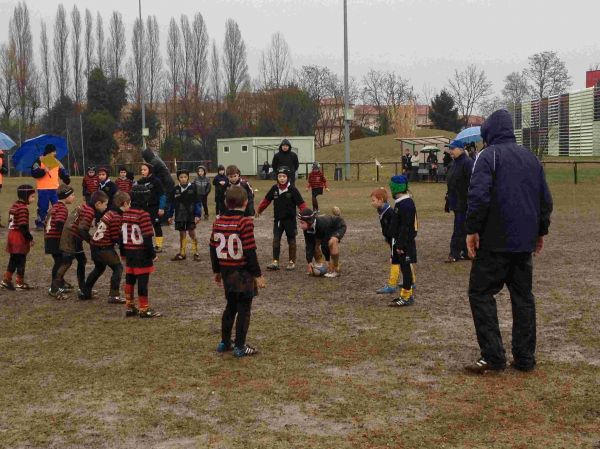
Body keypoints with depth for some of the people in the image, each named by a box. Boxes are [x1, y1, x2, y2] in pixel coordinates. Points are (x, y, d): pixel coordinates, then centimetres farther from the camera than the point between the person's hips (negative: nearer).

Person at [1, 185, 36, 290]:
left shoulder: (14, 206, 11)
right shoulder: (23, 208, -18)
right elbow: (23, 227, -22)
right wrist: (30, 238, -14)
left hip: (12, 236, 9)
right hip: (20, 239, -9)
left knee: (13, 260, 17)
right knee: (21, 261, 2)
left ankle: (6, 280, 21)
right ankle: (20, 283, 9)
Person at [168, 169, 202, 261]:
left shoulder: (192, 189, -7)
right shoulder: (176, 190, 1)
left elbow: (198, 203, -6)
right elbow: (172, 204, 8)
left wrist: (198, 215, -10)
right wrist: (170, 216, 8)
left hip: (190, 216, -3)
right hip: (179, 216, 3)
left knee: (192, 233, -1)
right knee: (182, 234, 11)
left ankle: (196, 253, 8)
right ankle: (182, 254, 19)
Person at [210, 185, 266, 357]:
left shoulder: (218, 221, 4)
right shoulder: (245, 222, -17)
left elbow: (213, 248, 9)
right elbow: (250, 252, -19)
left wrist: (217, 271, 20)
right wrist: (257, 275, -13)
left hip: (226, 271, 7)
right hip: (242, 272, -7)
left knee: (230, 306, 20)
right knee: (243, 309, 3)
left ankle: (224, 343, 27)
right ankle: (239, 347, 6)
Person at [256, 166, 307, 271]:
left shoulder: (292, 190, -12)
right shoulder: (274, 189, -1)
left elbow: (301, 204, -14)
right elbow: (266, 200, 11)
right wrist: (259, 210, 17)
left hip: (290, 219, -3)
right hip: (278, 219, 3)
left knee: (291, 241, 8)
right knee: (276, 240, -2)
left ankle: (292, 262, 19)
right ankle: (275, 262, 1)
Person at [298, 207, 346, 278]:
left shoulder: (322, 224, -41)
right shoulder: (307, 228, -21)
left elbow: (325, 243, -35)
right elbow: (309, 245, -16)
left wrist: (328, 261, -29)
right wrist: (309, 262, -20)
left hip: (339, 227, -8)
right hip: (329, 229, 8)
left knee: (332, 241, -34)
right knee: (315, 243, -7)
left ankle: (335, 270, -23)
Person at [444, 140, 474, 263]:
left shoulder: (467, 163, -15)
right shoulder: (454, 163, 15)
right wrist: (449, 199, 21)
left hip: (464, 203, -9)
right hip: (456, 202, 9)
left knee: (459, 229, -5)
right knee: (464, 229, 13)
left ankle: (454, 254, -1)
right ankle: (466, 252, 19)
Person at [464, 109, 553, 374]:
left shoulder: (488, 156, -8)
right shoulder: (531, 158, 14)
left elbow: (478, 196, -20)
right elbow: (545, 199, 17)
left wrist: (472, 230, -14)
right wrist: (541, 230, 25)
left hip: (495, 242, -7)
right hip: (525, 241, 7)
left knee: (481, 293, 0)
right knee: (523, 296, 12)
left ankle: (493, 356, -6)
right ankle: (525, 358, 14)